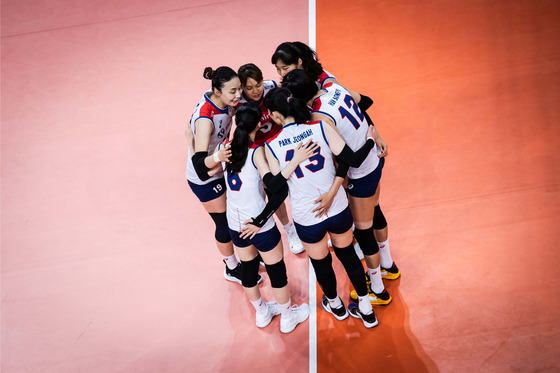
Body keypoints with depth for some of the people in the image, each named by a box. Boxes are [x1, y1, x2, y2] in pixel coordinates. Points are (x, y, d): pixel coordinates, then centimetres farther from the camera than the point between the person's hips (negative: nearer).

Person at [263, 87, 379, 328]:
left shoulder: (271, 146, -13)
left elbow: (278, 190, -7)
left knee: (321, 263, 26)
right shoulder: (320, 128, -12)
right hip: (338, 209, 2)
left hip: (307, 218, -1)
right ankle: (366, 310, 42)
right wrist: (371, 140, 6)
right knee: (347, 255, 27)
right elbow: (352, 160, -10)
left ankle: (335, 305, 54)